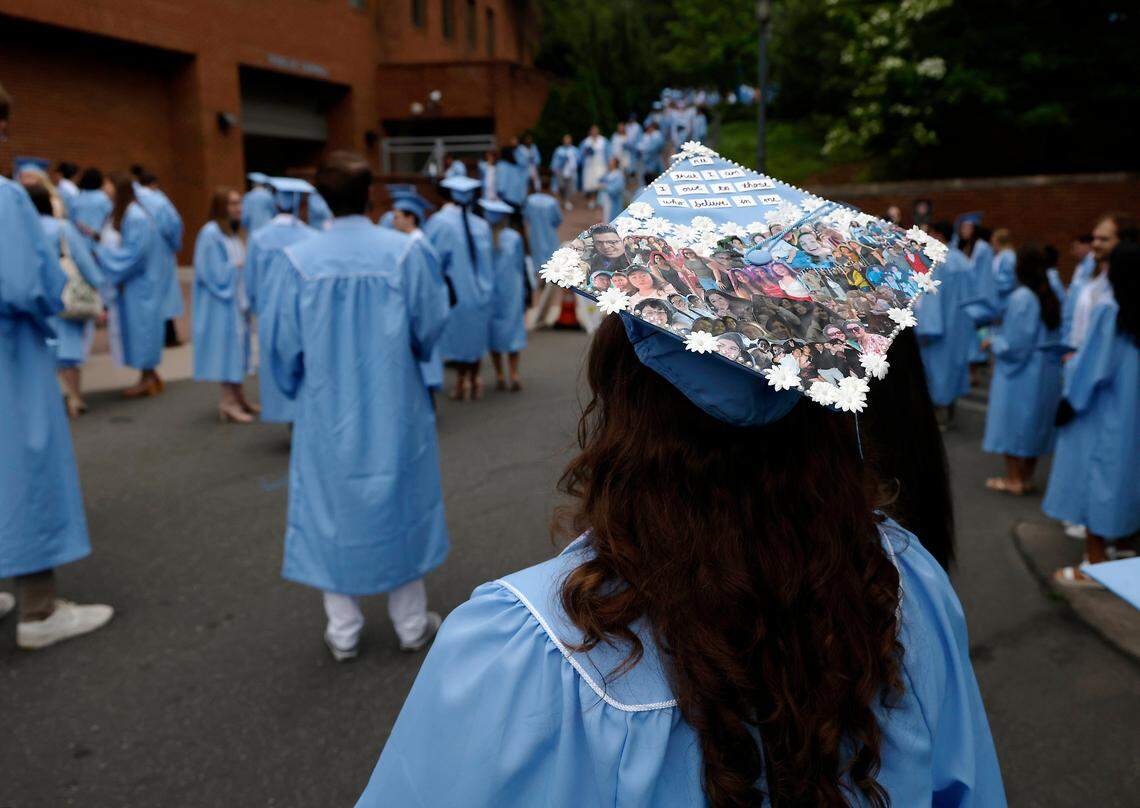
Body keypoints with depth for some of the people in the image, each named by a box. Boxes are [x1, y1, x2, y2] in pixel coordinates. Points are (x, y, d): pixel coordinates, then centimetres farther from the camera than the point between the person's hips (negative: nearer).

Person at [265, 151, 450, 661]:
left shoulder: (297, 260, -10)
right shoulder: (406, 251, -12)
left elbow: (284, 345, -4)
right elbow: (431, 327, -6)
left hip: (326, 409, 0)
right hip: (393, 405, 0)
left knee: (333, 510, 14)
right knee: (398, 504, 15)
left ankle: (343, 632, 23)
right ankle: (412, 625, 25)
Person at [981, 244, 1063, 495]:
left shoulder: (1021, 297, -20)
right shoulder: (1052, 296, 1)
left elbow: (1014, 342, -20)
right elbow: (1056, 336, 9)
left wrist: (992, 341, -1)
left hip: (1020, 373, -7)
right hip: (1046, 372, 7)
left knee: (1014, 420, 5)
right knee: (1035, 421, 14)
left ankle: (1014, 479, 11)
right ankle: (1027, 477, 23)